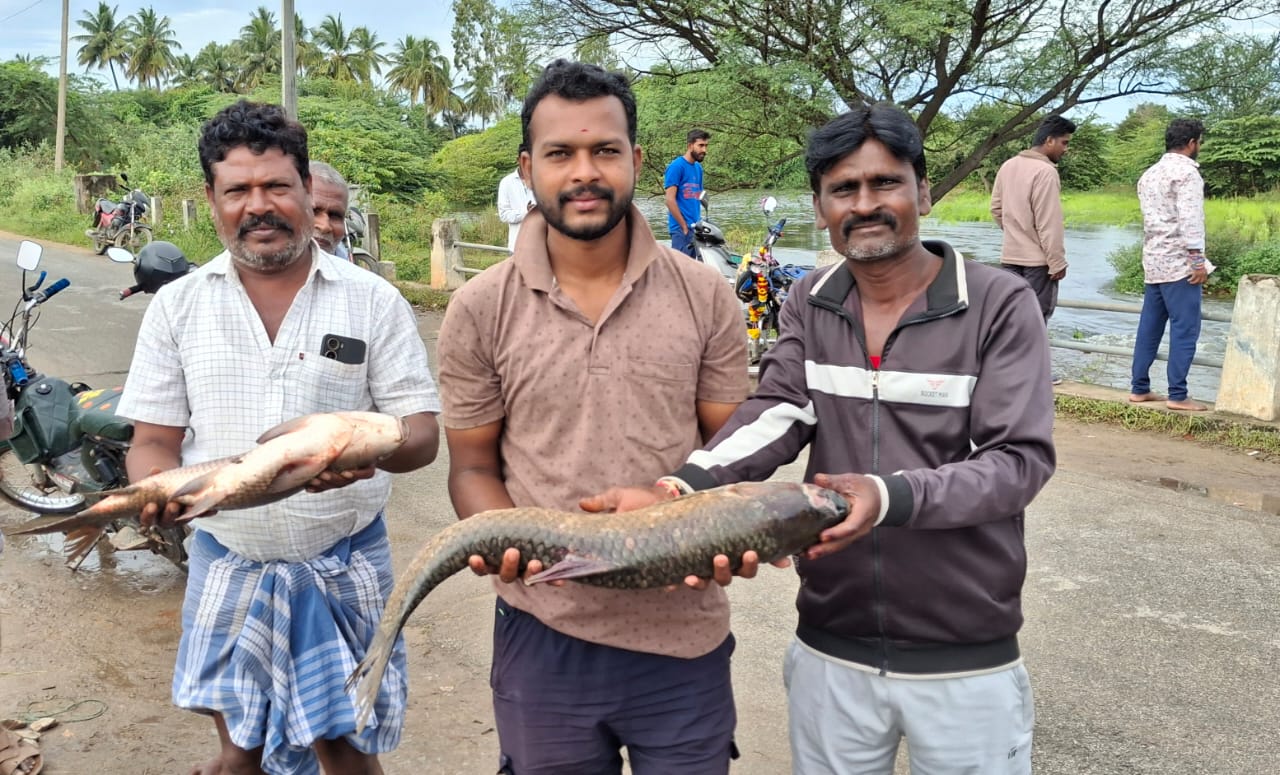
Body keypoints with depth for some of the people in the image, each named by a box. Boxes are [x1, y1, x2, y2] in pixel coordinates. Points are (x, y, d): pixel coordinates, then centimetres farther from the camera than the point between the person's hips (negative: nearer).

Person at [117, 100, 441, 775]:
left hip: (343, 566, -2)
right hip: (227, 562, 2)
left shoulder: (372, 300, -4)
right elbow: (153, 440, 4)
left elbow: (422, 433, -6)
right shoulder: (176, 306, 2)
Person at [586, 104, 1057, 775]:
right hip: (829, 651, 3)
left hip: (965, 663, -2)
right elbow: (776, 415, -12)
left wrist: (891, 497, -32)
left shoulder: (1000, 305, -8)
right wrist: (680, 489, -31)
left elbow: (1022, 460, -15)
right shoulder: (808, 305, 3)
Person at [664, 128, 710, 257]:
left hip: (696, 227, 8)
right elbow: (670, 200, -14)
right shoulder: (676, 166, -8)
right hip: (681, 228, -8)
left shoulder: (698, 167, 16)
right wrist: (685, 227, -14)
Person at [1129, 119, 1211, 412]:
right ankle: (1177, 395, -5)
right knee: (1185, 329, -5)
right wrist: (1198, 260, -17)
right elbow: (1190, 219, -18)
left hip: (1153, 261, 8)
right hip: (1179, 263, -8)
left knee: (1149, 327, 11)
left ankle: (1139, 388, 14)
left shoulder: (1149, 174, 16)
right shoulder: (1186, 172, -9)